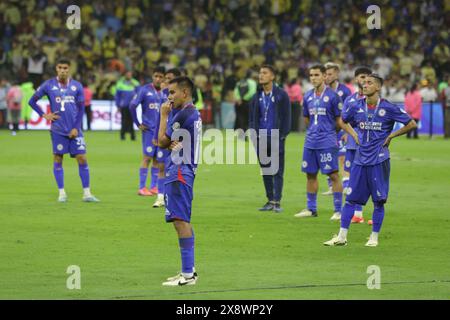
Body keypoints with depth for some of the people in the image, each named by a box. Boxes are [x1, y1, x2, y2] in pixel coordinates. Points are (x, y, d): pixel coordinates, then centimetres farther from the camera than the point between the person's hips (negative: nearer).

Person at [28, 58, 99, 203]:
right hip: (58, 130, -1)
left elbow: (81, 108, 5)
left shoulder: (77, 86, 4)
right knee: (58, 159, 0)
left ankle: (87, 193, 0)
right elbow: (32, 101, 7)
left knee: (82, 158, -4)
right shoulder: (48, 85, 1)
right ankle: (62, 193, 8)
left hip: (74, 130, 1)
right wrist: (44, 115, -3)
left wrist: (76, 128, -3)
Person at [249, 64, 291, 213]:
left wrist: (282, 135, -10)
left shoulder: (281, 95, -2)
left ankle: (277, 202, -3)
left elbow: (286, 117, -3)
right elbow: (252, 117, 16)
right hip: (261, 139, 5)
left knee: (277, 171, -4)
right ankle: (270, 201, 15)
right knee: (265, 171, 8)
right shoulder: (257, 97, 12)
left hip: (276, 139, -5)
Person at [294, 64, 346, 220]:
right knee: (310, 175, 10)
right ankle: (311, 209, 20)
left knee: (333, 175, -6)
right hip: (310, 142, 6)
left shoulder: (332, 95, -6)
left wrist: (329, 131, 8)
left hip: (327, 142, -6)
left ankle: (338, 210, -3)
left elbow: (339, 120, -1)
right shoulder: (308, 96, 10)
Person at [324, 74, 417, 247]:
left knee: (379, 201, 1)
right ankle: (342, 237, 7)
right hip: (360, 160, 4)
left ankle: (374, 237, 12)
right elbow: (343, 120, 24)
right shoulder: (357, 107, 5)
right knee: (350, 198, 2)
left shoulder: (388, 108, -7)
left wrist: (391, 135, -4)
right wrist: (355, 134, 12)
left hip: (379, 161, -4)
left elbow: (411, 124, -3)